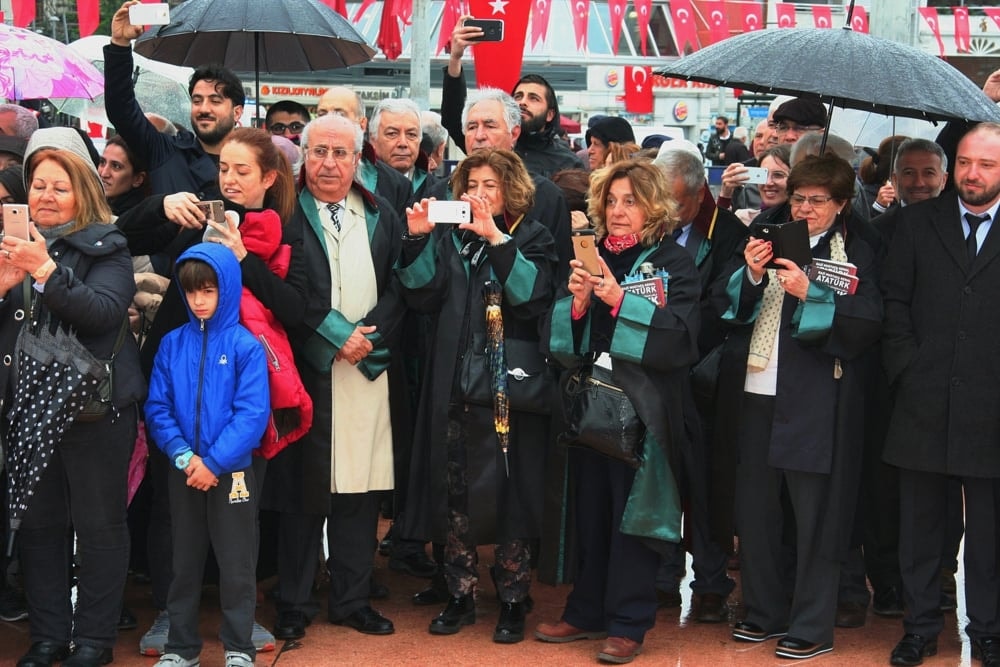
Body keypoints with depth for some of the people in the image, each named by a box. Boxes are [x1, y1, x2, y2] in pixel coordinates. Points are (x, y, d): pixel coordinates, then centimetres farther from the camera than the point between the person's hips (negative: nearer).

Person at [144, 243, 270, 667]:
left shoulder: (245, 345, -8)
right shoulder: (172, 344, 3)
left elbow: (253, 413, -13)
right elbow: (157, 407, 1)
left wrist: (213, 462, -17)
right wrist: (184, 456, -13)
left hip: (232, 472, -3)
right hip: (184, 472, 3)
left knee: (237, 564, 5)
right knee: (184, 562, 13)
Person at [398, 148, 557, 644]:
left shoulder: (531, 237, 2)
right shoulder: (451, 236, 13)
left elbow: (533, 296, -16)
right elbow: (423, 297, 3)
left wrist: (496, 239, -22)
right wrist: (418, 240, -9)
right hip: (454, 380, 4)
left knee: (507, 487, -2)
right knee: (454, 487, 5)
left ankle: (512, 600, 10)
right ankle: (460, 596, 16)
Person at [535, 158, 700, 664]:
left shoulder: (673, 263, -2)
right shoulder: (589, 257, 12)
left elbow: (679, 337, -14)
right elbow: (557, 338, 8)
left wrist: (619, 300, -21)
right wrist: (576, 302, -12)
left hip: (643, 409, -4)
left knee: (631, 513, -1)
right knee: (589, 511, 9)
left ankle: (628, 623, 8)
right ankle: (587, 612, 21)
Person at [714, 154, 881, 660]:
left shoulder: (856, 253, 0)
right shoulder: (766, 240, 12)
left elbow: (867, 324, -11)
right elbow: (725, 305, 7)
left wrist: (811, 293, -21)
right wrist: (749, 274, -12)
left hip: (816, 403, -5)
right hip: (755, 393, 5)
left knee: (814, 515, 1)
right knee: (754, 509, 11)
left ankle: (813, 628, 10)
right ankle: (765, 612, 25)